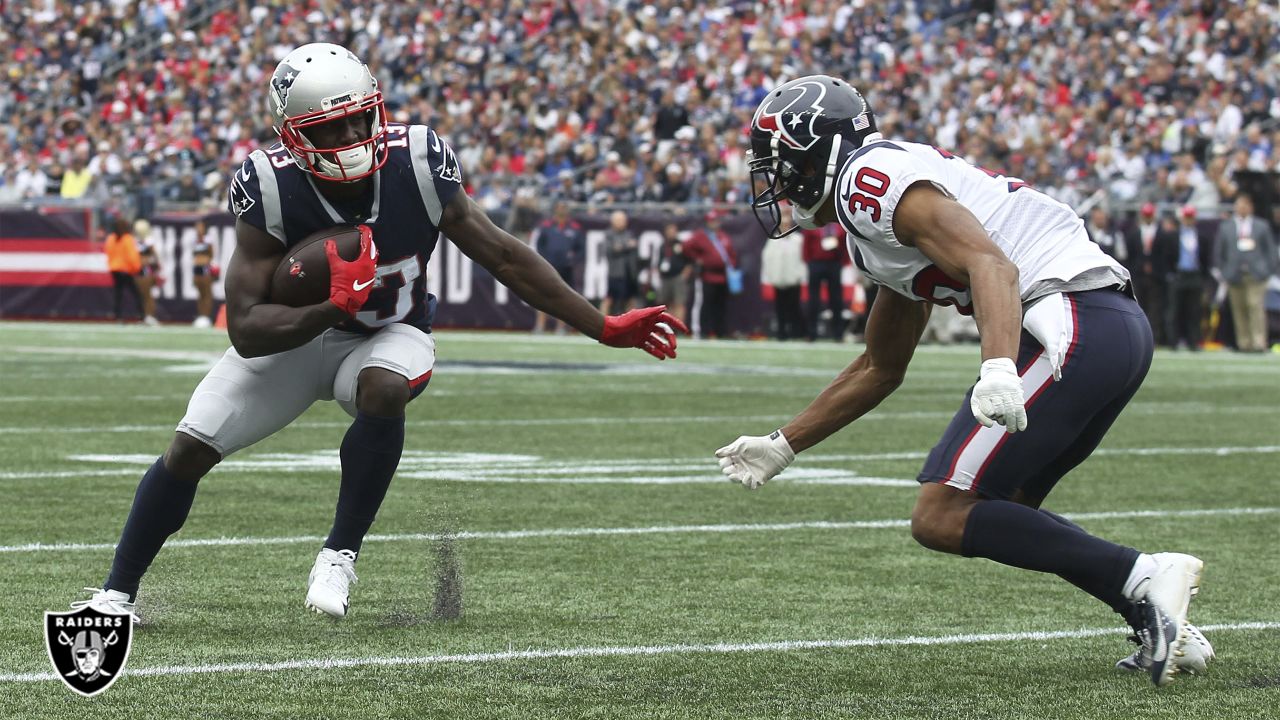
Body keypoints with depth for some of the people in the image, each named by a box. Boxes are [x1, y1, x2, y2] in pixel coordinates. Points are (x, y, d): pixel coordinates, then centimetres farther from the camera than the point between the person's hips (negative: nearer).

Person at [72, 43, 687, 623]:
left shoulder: (417, 167, -24)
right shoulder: (269, 191, -27)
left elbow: (505, 258, -13)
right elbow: (246, 332, -29)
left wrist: (606, 329, -11)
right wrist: (336, 306, -44)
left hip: (389, 335, 0)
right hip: (292, 334, 0)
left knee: (383, 388, -35)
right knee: (189, 449, -8)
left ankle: (341, 554, -20)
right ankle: (117, 592, 13)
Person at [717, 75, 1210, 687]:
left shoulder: (871, 181, -5)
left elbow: (990, 264, -21)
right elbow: (880, 370, 37)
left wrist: (998, 370, -37)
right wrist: (782, 447, 42)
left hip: (1073, 325, -10)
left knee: (943, 518, -9)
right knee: (1001, 510, 21)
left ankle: (1144, 578, -13)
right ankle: (1162, 629, 11)